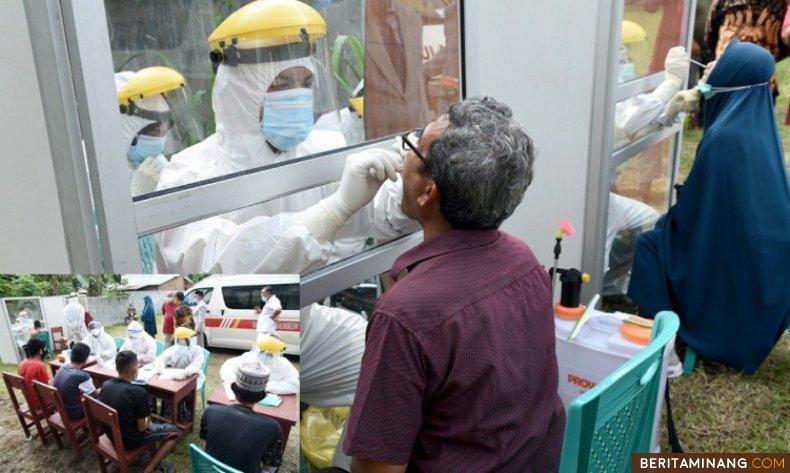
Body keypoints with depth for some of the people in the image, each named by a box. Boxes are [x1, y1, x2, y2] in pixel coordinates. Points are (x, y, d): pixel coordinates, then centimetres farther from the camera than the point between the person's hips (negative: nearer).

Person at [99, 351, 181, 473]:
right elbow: (142, 427, -18)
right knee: (175, 432, 8)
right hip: (130, 440, -7)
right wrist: (147, 421, 4)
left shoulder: (105, 384, -8)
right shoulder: (138, 392, -28)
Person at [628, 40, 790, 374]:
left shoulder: (725, 134, -26)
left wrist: (667, 221, 1)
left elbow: (696, 202, -18)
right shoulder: (757, 123, 1)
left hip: (728, 252, -8)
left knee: (649, 245, 5)